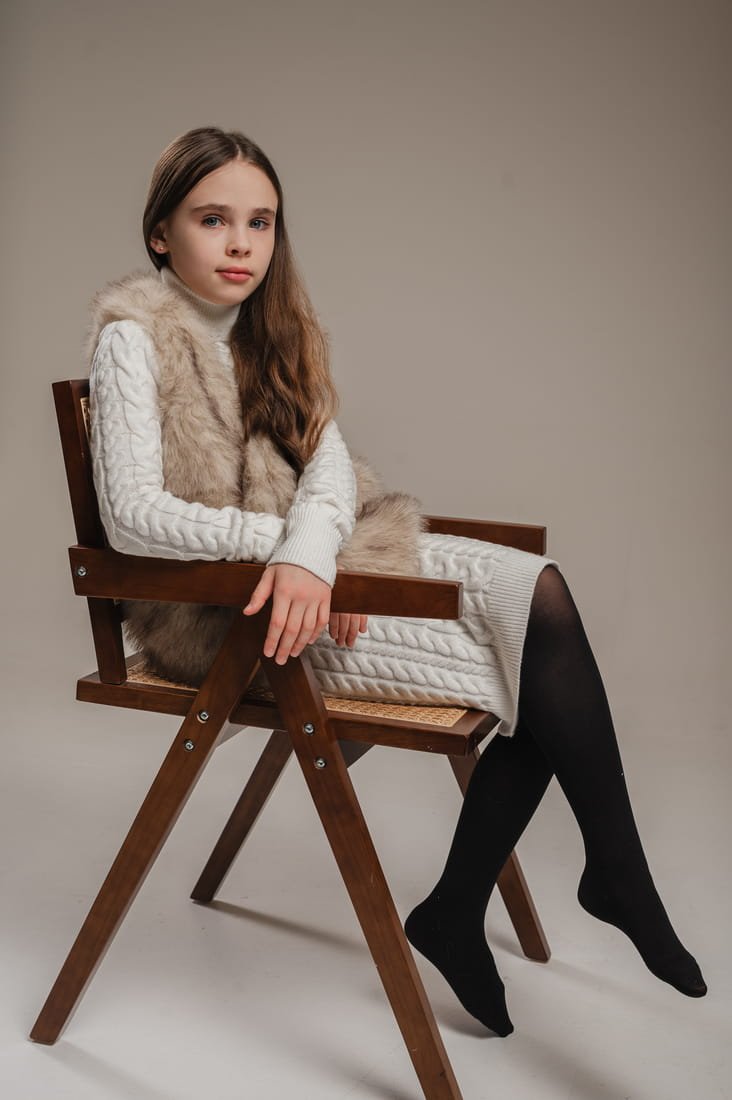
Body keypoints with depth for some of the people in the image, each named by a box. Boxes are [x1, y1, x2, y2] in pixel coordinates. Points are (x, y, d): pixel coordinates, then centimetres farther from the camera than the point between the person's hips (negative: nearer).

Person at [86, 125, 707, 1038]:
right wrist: (281, 542, -24)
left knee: (539, 593, -16)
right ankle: (616, 877, 4)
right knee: (537, 664, -17)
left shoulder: (271, 329, 12)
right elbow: (131, 518, -19)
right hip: (219, 607, -7)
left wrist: (308, 551, -24)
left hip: (312, 566, 7)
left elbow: (328, 462, -3)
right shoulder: (132, 338, -9)